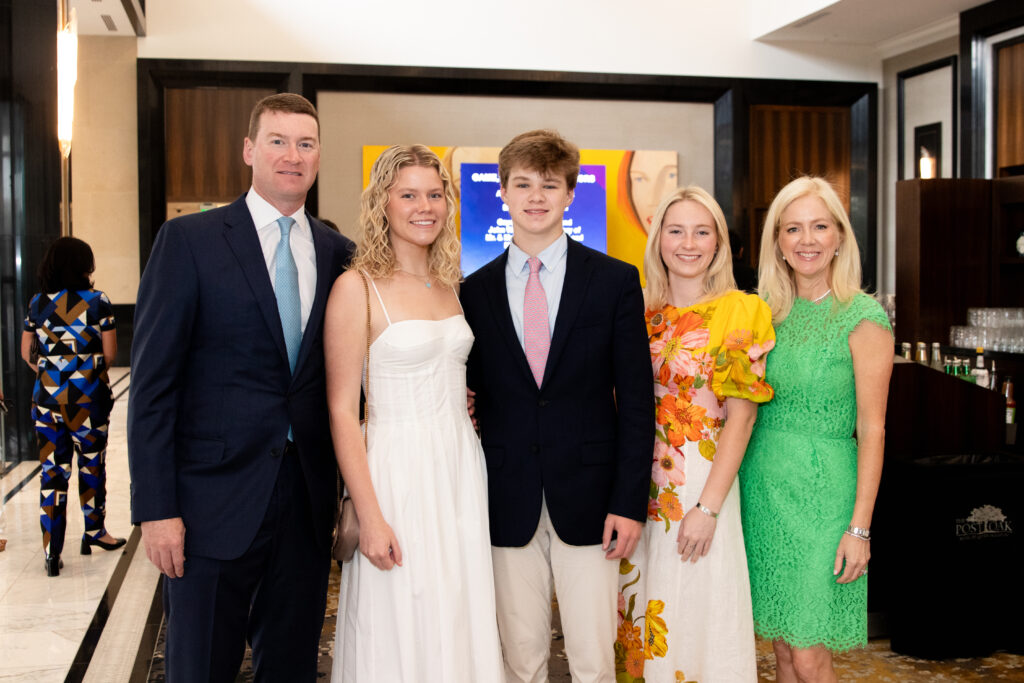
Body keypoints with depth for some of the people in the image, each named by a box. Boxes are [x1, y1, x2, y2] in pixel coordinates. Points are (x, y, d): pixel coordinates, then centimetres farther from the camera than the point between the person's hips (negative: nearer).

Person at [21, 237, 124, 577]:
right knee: (92, 464, 15)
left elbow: (26, 354, 7)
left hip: (47, 395, 3)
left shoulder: (37, 303, 4)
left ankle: (52, 552, 5)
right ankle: (93, 532, 30)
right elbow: (109, 354, -3)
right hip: (89, 395, -3)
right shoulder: (97, 301, -6)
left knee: (52, 470, 5)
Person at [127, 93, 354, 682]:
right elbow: (152, 383, -7)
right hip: (216, 499, -3)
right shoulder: (189, 240, -4)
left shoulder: (337, 253, 8)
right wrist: (156, 507, -12)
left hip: (308, 500, 4)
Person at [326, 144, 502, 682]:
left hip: (461, 470, 6)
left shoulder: (449, 287, 9)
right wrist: (369, 516, -15)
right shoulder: (357, 288, -10)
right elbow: (342, 412, -12)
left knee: (461, 629, 14)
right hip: (397, 471, -6)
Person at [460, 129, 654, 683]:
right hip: (508, 507, 2)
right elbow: (474, 398, 8)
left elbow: (636, 398, -2)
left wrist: (629, 501, -7)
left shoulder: (615, 281, 0)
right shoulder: (475, 290, 6)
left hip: (589, 502, -1)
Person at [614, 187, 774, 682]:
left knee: (697, 615, 4)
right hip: (640, 483, 4)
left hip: (702, 483, -4)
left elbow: (741, 418, -10)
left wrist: (708, 507, -14)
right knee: (638, 613, 13)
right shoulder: (642, 313, 7)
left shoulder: (741, 312, -6)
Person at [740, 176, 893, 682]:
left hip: (820, 489, -5)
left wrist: (860, 526, -12)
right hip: (762, 484, 5)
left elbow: (871, 429, -9)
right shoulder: (769, 312, 6)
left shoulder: (863, 317, -9)